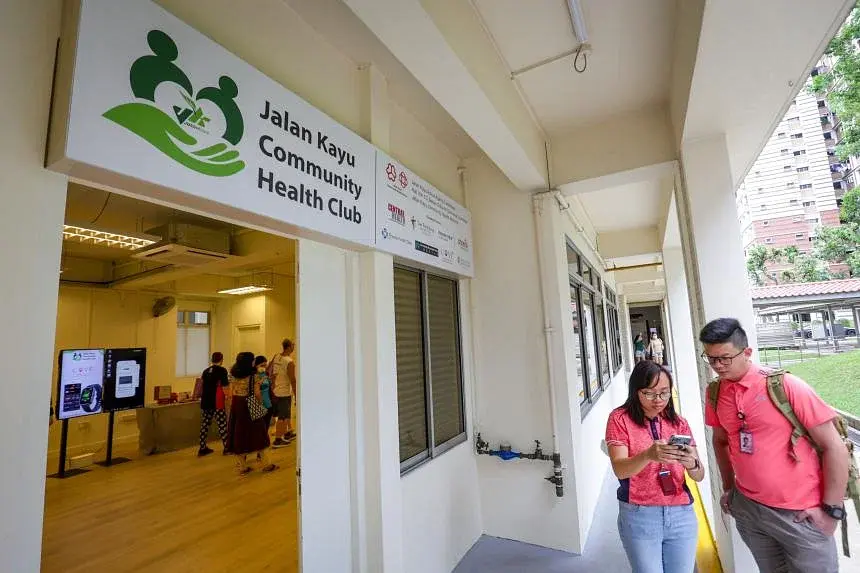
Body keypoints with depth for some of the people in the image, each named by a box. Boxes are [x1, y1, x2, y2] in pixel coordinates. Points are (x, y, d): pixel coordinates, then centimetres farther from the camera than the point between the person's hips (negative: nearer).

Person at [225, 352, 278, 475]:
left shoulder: (234, 377, 3)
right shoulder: (253, 377, -14)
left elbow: (231, 393, 10)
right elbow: (257, 394, -15)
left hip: (236, 408, 6)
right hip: (250, 408, -5)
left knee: (239, 435, 12)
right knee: (258, 435, 5)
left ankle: (241, 467, 19)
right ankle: (265, 464, 14)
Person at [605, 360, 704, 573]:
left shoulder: (678, 422, 4)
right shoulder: (620, 419, -9)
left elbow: (699, 476, 1)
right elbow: (620, 469, -18)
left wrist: (692, 463, -23)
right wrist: (648, 455, -37)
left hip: (682, 515, 4)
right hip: (638, 516, -4)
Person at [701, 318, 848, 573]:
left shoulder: (785, 385, -17)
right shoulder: (715, 393, -3)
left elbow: (834, 447, -11)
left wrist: (831, 509, -11)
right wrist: (728, 488, 13)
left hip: (799, 513, -4)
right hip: (747, 509, 4)